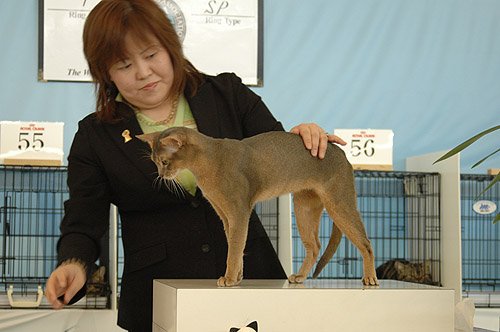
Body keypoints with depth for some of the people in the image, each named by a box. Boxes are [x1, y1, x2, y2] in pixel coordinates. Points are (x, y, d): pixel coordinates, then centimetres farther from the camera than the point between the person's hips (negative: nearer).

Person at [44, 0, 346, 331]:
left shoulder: (229, 94, 7)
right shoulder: (94, 136, 4)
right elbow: (83, 223, 0)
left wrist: (304, 140, -13)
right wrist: (74, 266, -22)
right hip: (158, 300, -1)